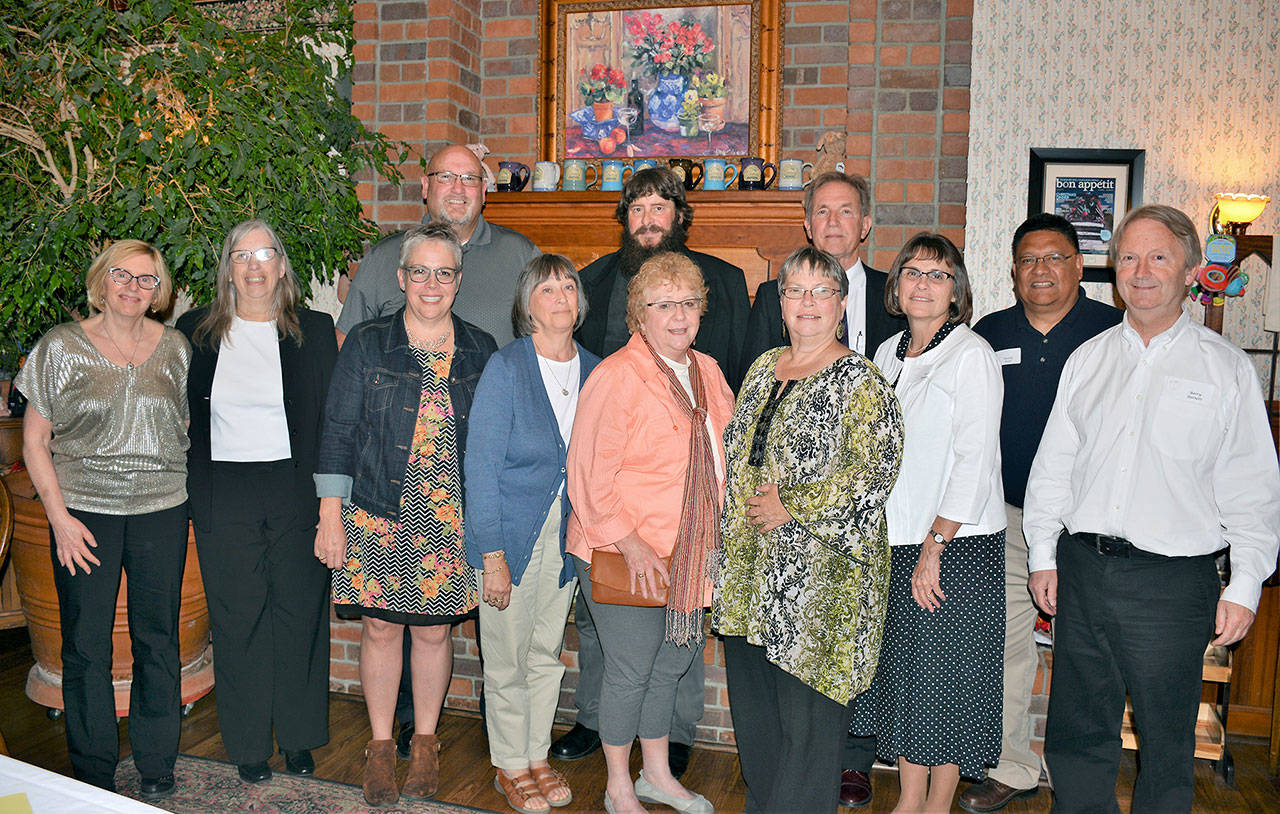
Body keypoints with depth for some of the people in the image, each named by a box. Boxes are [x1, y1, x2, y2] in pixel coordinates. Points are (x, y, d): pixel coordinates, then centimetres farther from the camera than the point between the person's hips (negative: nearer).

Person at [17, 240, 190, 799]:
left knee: (158, 638, 7)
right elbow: (34, 441, 1)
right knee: (85, 646, 4)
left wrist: (195, 496, 3)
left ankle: (157, 768, 22)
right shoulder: (62, 346, 0)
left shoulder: (174, 348, 6)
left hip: (162, 507, 2)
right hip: (84, 508, -1)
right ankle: (93, 778, 21)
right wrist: (59, 517, -7)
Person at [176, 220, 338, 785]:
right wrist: (187, 493, 3)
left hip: (296, 492, 0)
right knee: (238, 617, 7)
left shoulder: (314, 330, 3)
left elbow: (332, 417, 4)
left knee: (300, 612, 7)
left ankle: (299, 737, 24)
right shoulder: (195, 331, 5)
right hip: (223, 497, 0)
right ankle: (248, 743, 22)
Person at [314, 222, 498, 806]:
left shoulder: (480, 351, 5)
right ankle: (380, 745, 25)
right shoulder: (367, 343, 0)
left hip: (451, 522, 1)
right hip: (377, 516, -1)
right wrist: (330, 515, -5)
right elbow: (339, 431, 0)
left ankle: (425, 741, 28)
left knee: (434, 630, 9)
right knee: (380, 627, 6)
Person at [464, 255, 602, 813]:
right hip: (511, 531, -4)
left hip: (566, 535, 4)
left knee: (547, 654, 16)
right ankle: (510, 767, 26)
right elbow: (481, 467, -13)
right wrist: (493, 554, -16)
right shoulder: (505, 368, -13)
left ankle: (537, 756, 33)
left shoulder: (594, 370, 1)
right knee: (508, 659, 7)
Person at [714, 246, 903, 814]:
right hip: (751, 566, 7)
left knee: (806, 714, 3)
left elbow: (874, 471, -17)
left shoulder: (860, 382, -9)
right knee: (752, 702, 16)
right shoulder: (764, 368, 12)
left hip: (818, 572, -7)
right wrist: (734, 532, 12)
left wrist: (791, 506, -16)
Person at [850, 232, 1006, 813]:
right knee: (899, 669, 11)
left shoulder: (972, 356, -9)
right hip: (895, 544, 6)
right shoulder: (889, 354, 11)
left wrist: (933, 549, -16)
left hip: (957, 546, -6)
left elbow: (974, 461, -14)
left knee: (946, 674, 3)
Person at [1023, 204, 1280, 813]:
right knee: (1076, 732, 12)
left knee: (1166, 742, 9)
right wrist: (1042, 555, 7)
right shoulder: (1087, 359, 9)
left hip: (1172, 581, -3)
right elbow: (1053, 465, 11)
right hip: (1081, 569, 3)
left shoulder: (1226, 368, 0)